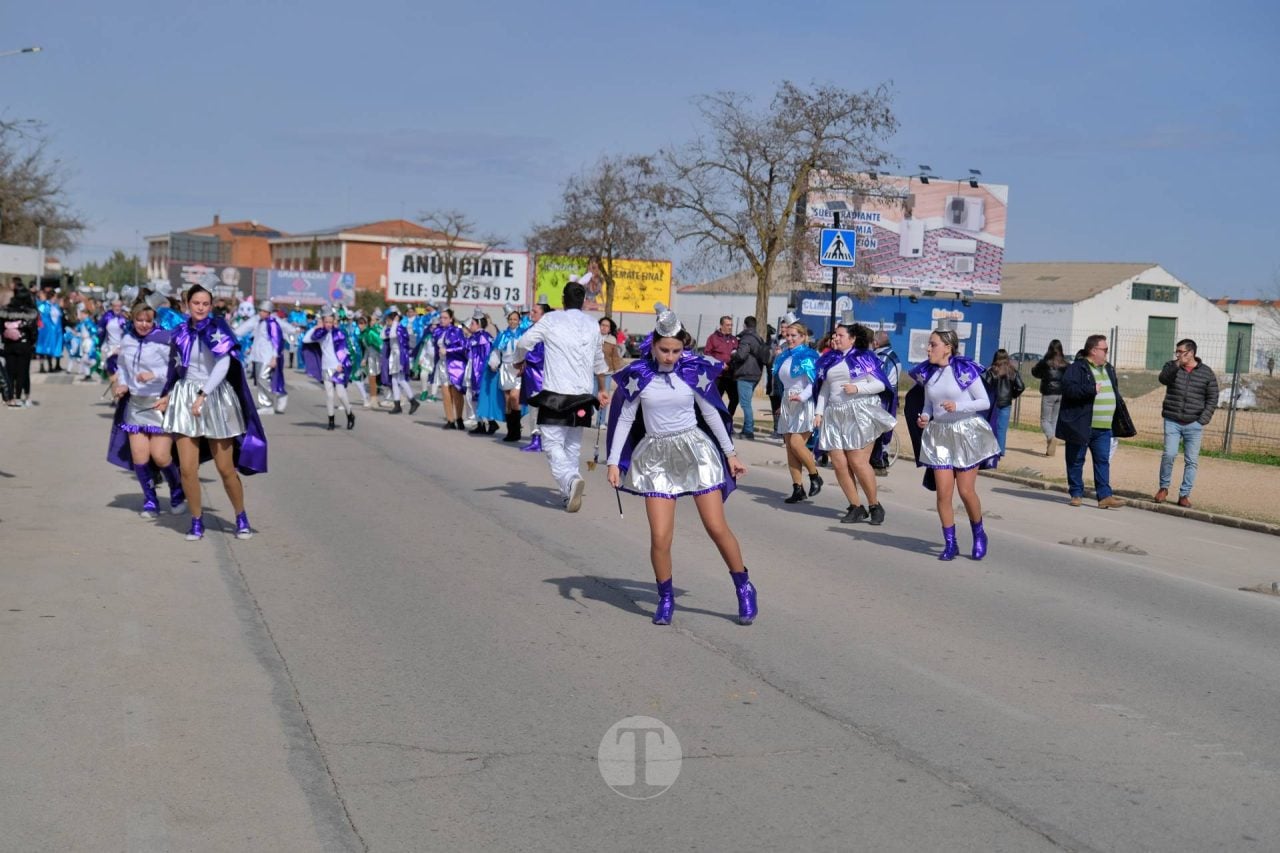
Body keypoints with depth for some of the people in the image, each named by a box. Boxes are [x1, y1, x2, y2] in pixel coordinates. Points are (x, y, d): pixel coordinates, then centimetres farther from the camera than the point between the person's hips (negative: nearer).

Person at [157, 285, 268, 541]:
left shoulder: (217, 329, -6)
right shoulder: (180, 333, 7)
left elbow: (223, 365, -16)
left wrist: (202, 395, -22)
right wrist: (167, 395, 19)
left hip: (215, 398, -3)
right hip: (184, 398, 3)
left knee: (226, 469, 2)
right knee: (187, 468, -4)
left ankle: (241, 517, 22)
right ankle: (196, 522, 12)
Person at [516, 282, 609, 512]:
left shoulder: (551, 320, 0)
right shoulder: (593, 325, 12)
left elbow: (524, 342, -1)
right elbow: (598, 360, 25)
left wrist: (519, 363, 21)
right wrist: (602, 389, 38)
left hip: (555, 393, -4)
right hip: (582, 395, 4)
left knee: (552, 442, -4)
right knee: (573, 444, 13)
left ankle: (570, 480, -28)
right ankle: (569, 493, 12)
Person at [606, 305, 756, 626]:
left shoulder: (694, 371, -4)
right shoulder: (638, 375, -5)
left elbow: (711, 413, 8)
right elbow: (625, 419, 2)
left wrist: (730, 453, 11)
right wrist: (613, 461, -2)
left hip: (695, 449, 0)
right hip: (656, 456, 0)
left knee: (717, 527, -3)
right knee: (660, 537, -7)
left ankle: (744, 588, 17)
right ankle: (665, 598, 15)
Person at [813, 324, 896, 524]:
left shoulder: (863, 357, -1)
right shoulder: (830, 360, 16)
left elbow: (880, 384, -4)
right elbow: (824, 389, 19)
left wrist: (857, 388, -17)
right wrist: (819, 412, 9)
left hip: (860, 415, -6)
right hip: (835, 416, 6)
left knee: (858, 462, -10)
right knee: (838, 463, -1)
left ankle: (875, 506, 6)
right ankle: (856, 508, 9)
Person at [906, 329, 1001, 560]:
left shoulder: (965, 370, -11)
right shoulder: (928, 373, 4)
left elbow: (985, 402, -9)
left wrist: (957, 406, -22)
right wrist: (924, 417, -7)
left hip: (966, 434, -4)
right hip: (939, 435, 4)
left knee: (966, 491, -1)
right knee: (943, 493, -1)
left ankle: (979, 534, 25)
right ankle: (950, 543, 11)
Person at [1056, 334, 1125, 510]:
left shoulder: (1109, 369, 16)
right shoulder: (1077, 368, -8)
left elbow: (1115, 392, 27)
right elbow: (1069, 388, -22)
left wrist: (1119, 415, 17)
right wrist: (1091, 389, -24)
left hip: (1103, 428, 6)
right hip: (1080, 425, -6)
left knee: (1103, 461, 1)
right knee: (1076, 461, 3)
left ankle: (1105, 496, -1)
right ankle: (1076, 494, 13)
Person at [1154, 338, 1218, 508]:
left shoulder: (1206, 372, 3)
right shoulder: (1171, 366, 5)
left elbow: (1212, 398, 4)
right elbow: (1163, 379, -17)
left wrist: (1203, 420, -6)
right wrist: (1177, 365, -31)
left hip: (1194, 424, 0)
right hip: (1172, 421, 0)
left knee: (1191, 460, 1)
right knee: (1169, 454, -9)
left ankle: (1184, 495, 9)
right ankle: (1164, 488, 10)